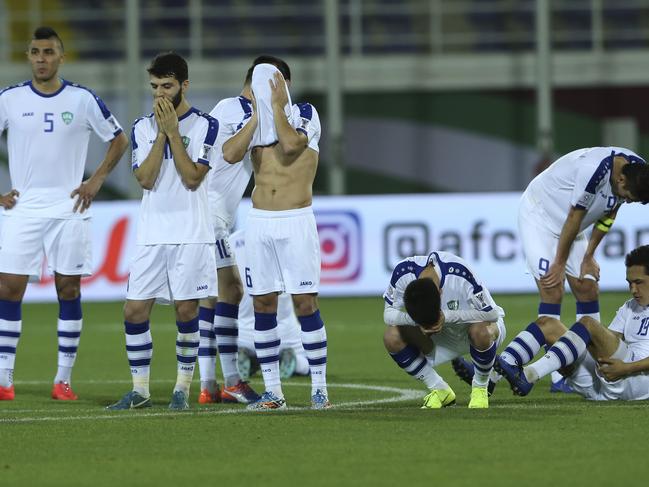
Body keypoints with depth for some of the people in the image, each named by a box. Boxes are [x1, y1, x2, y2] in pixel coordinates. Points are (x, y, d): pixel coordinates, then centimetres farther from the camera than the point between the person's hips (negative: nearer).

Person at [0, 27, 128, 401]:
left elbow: (119, 140, 10)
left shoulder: (83, 100, 0)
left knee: (69, 290, 1)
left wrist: (96, 182, 1)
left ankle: (65, 379, 8)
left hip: (69, 210, 0)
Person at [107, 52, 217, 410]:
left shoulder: (204, 125, -1)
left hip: (191, 234, -3)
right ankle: (140, 390, 7)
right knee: (135, 310, -2)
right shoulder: (142, 127, 8)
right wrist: (161, 133, -10)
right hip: (151, 233, 3)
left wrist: (173, 131, -12)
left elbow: (192, 178, -11)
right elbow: (145, 179, -4)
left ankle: (182, 387, 8)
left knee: (186, 310, -2)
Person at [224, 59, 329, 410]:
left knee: (305, 303, -7)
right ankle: (272, 392, 8)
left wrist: (277, 106, -11)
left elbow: (291, 144, -21)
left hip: (296, 221, -4)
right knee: (262, 305, 3)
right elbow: (230, 153, -8)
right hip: (259, 222, 4)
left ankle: (319, 388, -2)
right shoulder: (255, 120, 10)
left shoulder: (305, 114, 0)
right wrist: (258, 114, -8)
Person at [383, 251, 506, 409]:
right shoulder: (403, 272, -27)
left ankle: (480, 388, -10)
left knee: (481, 331, -40)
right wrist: (415, 320, -37)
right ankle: (439, 390, -2)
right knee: (392, 337, -20)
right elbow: (388, 313, -16)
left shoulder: (459, 275, -37)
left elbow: (491, 314, -33)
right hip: (445, 336, 4)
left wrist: (446, 317, -40)